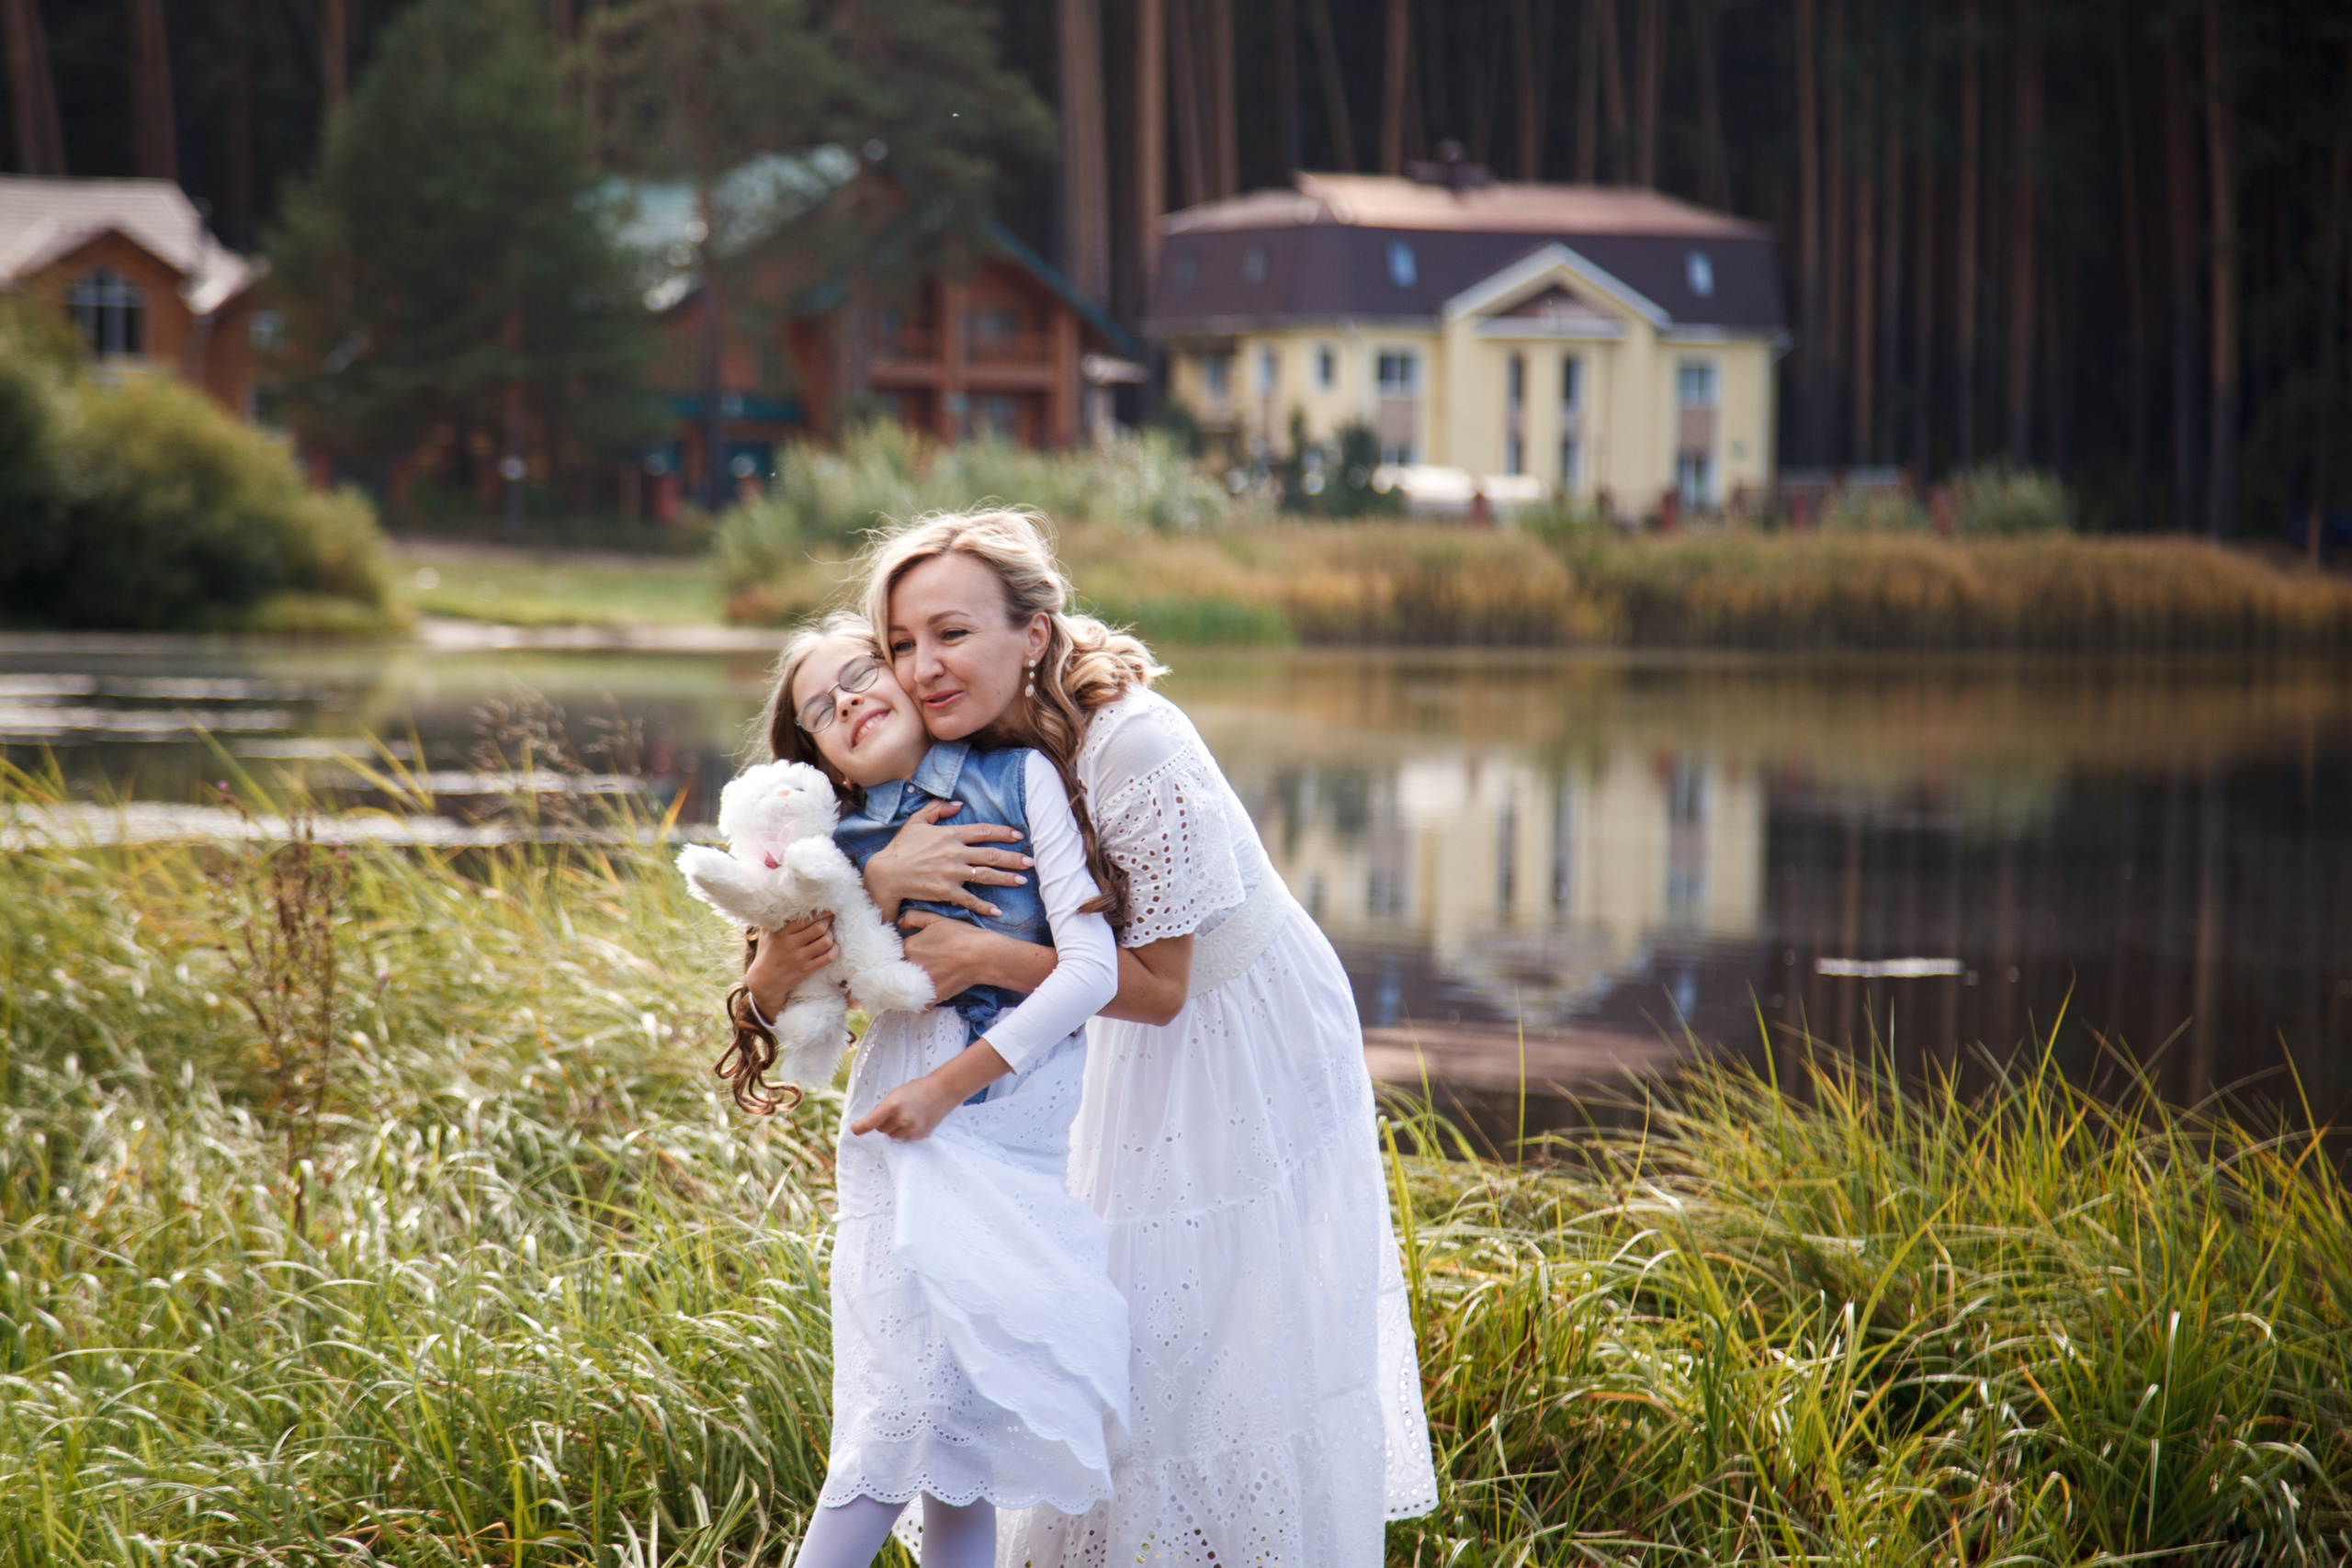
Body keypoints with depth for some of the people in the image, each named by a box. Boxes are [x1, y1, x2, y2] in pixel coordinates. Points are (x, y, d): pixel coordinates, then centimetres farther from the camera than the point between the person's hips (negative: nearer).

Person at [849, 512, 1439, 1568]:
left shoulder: (1134, 749, -32)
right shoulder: (967, 757, -13)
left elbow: (1159, 985, -26)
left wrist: (990, 958, -36)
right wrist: (881, 878, -37)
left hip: (1254, 1039, -6)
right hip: (1138, 1060, 6)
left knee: (1256, 1339, 3)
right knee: (1124, 1330, 11)